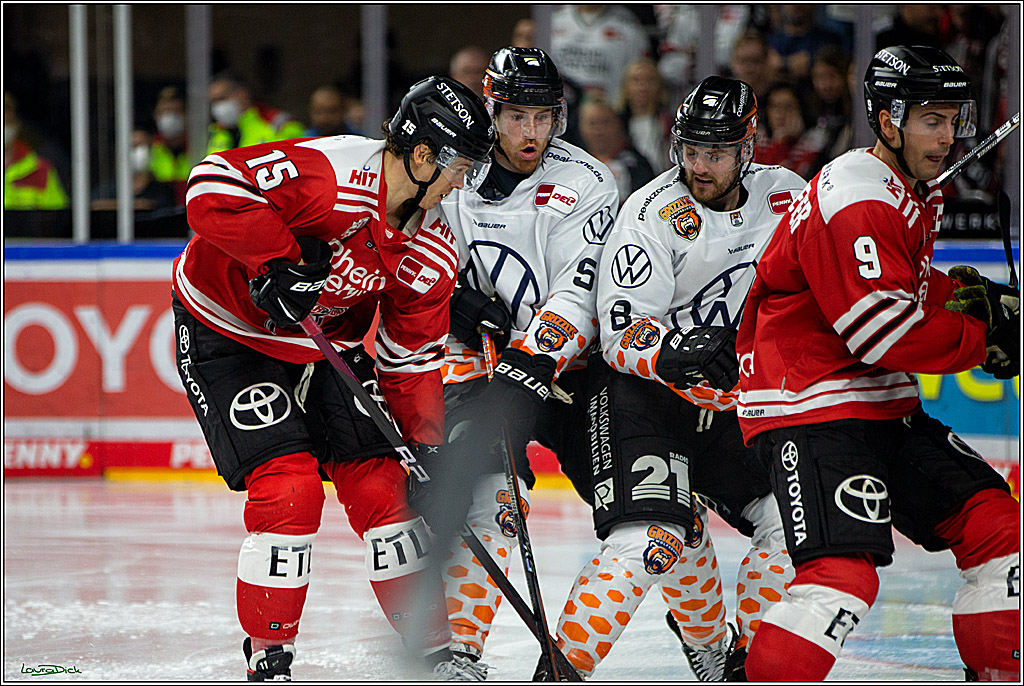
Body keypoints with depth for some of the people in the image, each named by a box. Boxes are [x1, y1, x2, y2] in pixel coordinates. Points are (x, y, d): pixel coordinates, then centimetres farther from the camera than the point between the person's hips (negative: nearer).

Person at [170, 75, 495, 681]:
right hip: (229, 332, -7)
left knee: (382, 486, 2)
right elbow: (213, 186, -36)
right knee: (289, 488, -17)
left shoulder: (434, 251, -6)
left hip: (328, 345, 7)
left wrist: (427, 445, -4)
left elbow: (411, 357, 3)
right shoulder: (331, 175, -30)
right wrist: (281, 260, -35)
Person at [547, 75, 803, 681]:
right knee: (653, 538, -23)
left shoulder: (783, 196, -1)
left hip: (730, 404, 6)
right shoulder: (655, 212, -17)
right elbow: (623, 333, -21)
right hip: (642, 394, -6)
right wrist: (676, 356, -39)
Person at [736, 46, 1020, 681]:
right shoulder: (856, 202, -20)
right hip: (811, 410, -10)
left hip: (884, 407, 10)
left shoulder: (916, 194, 12)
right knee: (844, 572, -24)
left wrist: (972, 296, 8)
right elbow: (887, 335, -24)